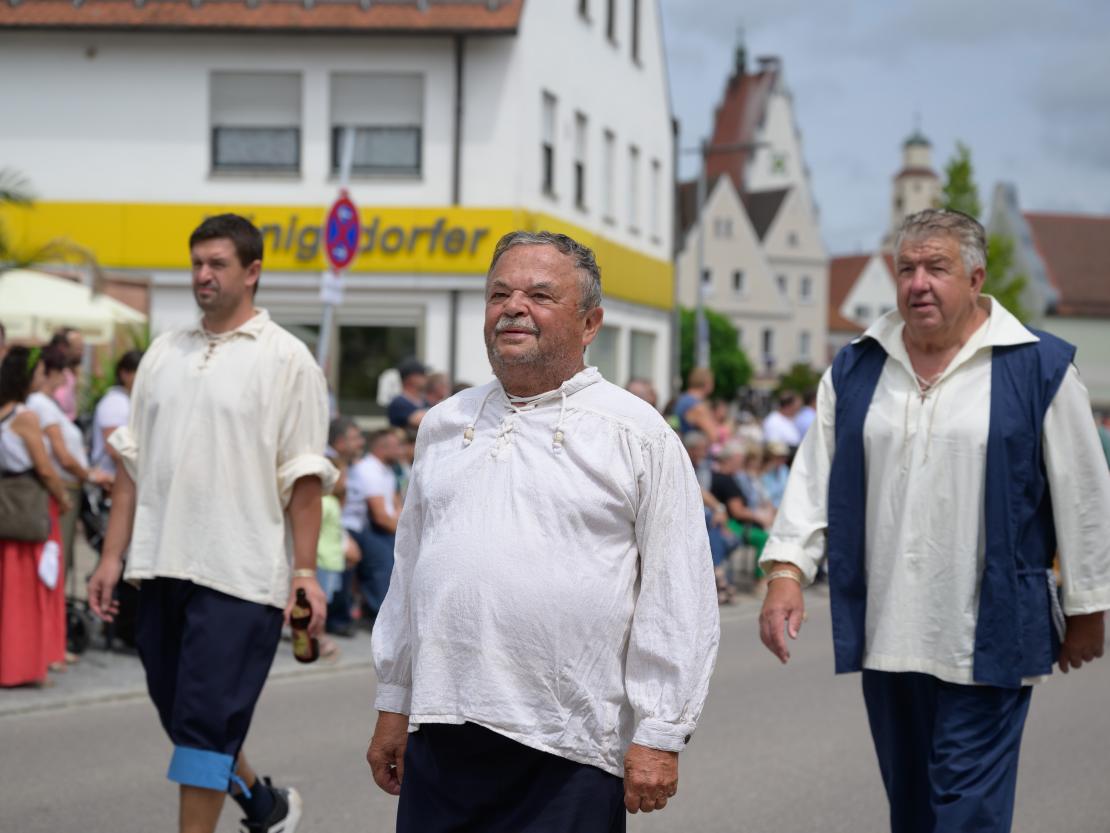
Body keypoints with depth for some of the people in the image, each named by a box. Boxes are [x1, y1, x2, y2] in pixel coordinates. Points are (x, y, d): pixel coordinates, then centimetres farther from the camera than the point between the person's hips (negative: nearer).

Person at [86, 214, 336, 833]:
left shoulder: (286, 359, -3)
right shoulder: (165, 353, 13)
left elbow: (304, 477, -5)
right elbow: (134, 462, 14)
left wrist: (305, 568, -11)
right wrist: (113, 555, 9)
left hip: (240, 573, -6)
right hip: (162, 568, 6)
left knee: (205, 721, -7)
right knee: (179, 714, 14)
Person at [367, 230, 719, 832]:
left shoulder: (639, 434, -1)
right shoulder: (443, 426, 15)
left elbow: (678, 598, -4)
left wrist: (659, 737, -8)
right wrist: (393, 704, 18)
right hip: (441, 736, 4)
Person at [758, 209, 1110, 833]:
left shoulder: (1039, 368, -3)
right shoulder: (856, 370, 9)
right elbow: (816, 475, 9)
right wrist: (788, 570, -4)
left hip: (988, 639, -4)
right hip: (886, 634, 4)